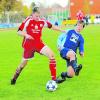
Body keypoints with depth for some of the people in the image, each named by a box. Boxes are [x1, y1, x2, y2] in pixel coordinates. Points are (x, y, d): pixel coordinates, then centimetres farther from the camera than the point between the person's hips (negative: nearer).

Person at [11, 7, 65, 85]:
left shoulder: (42, 21, -1)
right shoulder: (28, 21, -13)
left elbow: (51, 26, 14)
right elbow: (19, 32, -11)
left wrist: (62, 30, 15)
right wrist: (26, 35, -29)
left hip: (38, 43, 3)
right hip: (28, 44, -3)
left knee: (51, 55, -18)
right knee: (24, 63, 10)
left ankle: (54, 78, -14)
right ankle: (14, 78, 39)